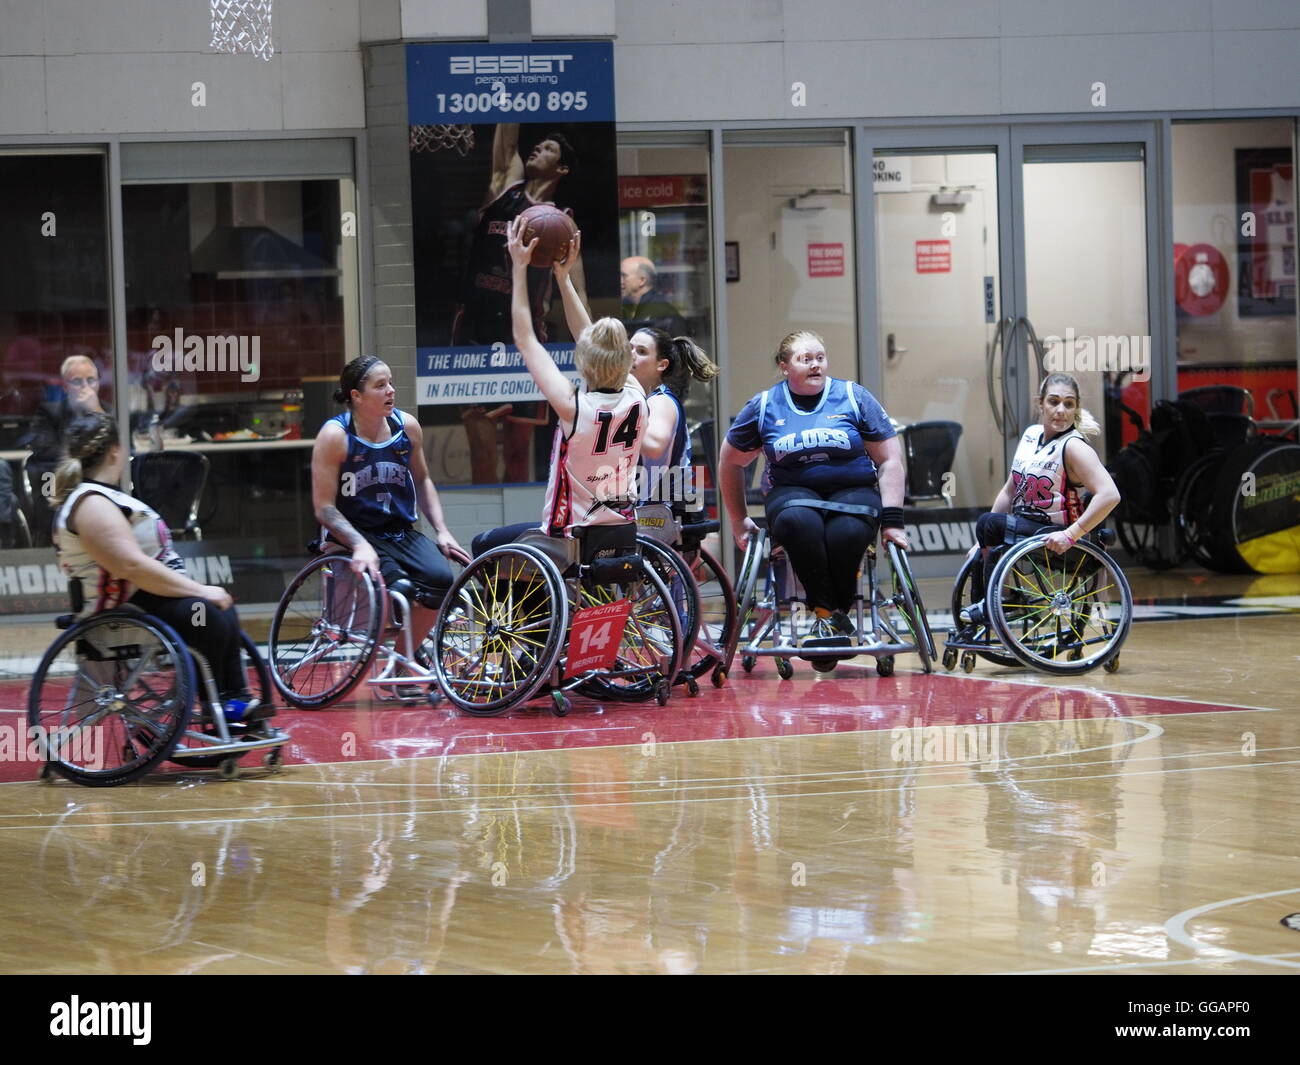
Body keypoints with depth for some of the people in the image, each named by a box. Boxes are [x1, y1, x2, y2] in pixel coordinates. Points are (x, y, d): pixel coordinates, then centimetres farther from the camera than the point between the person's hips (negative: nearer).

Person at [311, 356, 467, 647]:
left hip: (401, 532, 5)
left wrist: (441, 531, 6)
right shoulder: (335, 435, -12)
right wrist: (359, 545, -27)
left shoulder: (407, 427, 2)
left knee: (440, 578, -25)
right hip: (356, 534, -5)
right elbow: (325, 507, -13)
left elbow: (422, 481, 18)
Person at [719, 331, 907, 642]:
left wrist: (891, 520, -5)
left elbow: (890, 461, 5)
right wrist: (738, 521, 17)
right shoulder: (764, 407, 7)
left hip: (854, 491, 0)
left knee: (846, 534, -37)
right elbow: (730, 463, 19)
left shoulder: (854, 397, 5)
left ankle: (833, 615, -14)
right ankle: (827, 612, -27)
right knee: (798, 521, -38)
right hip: (792, 492, 0)